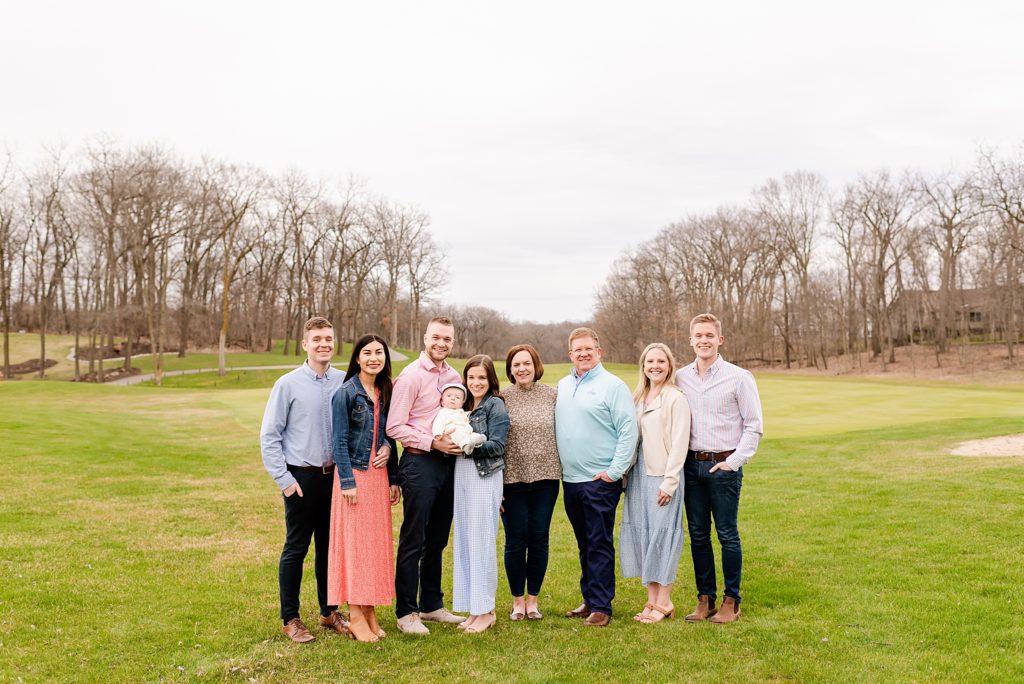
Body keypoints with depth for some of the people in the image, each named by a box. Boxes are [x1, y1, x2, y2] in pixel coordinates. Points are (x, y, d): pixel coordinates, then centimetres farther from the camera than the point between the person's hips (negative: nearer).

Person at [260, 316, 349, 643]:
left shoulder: (345, 383, 1)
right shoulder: (288, 384, -6)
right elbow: (269, 435, -5)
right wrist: (284, 478, -8)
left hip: (335, 476, 3)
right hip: (302, 477, -3)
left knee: (331, 546, 13)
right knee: (296, 549, 6)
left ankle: (329, 612, 27)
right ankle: (290, 619, 18)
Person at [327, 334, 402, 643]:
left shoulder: (386, 393, 10)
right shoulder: (345, 393, -8)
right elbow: (339, 441, -10)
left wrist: (393, 478, 11)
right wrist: (347, 481, -15)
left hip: (379, 475, 6)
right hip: (354, 474, -6)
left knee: (377, 542, 9)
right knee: (354, 542, -1)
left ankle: (370, 610, 19)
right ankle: (355, 615, 8)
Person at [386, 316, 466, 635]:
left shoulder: (453, 376, 11)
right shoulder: (410, 376, -9)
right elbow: (395, 427, -13)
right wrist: (432, 443, -16)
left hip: (448, 462, 7)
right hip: (419, 463, -7)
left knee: (437, 540, 15)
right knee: (413, 541, 0)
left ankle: (432, 605, 28)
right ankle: (406, 612, 11)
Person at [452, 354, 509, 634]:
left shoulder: (495, 405, -4)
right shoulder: (464, 405, 14)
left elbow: (497, 446, -12)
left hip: (485, 477, -6)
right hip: (461, 474, 7)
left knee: (481, 543, -4)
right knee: (464, 542, 8)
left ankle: (486, 610, 6)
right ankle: (474, 609, 16)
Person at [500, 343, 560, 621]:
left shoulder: (551, 395, 3)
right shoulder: (502, 398, -3)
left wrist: (560, 470, 5)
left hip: (545, 477, 2)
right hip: (513, 478, -1)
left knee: (539, 538, 7)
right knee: (516, 539, 5)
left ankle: (533, 599, 22)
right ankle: (517, 600, 21)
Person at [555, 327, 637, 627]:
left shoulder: (613, 386, -7)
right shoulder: (562, 386, 12)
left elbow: (628, 431, -11)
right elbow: (556, 430, 20)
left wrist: (615, 471, -14)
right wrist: (559, 466, 12)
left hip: (600, 481, -6)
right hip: (570, 479, 6)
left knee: (600, 545, -2)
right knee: (584, 545, 14)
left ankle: (601, 607, 5)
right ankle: (589, 600, 24)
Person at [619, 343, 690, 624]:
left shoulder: (676, 398, -7)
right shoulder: (638, 397, 13)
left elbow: (679, 443, -12)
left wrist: (669, 482, -16)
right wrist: (625, 474, 7)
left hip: (662, 477, -7)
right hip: (638, 475, 7)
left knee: (661, 537, -1)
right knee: (640, 535, 9)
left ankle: (663, 603, 10)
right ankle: (652, 600, 19)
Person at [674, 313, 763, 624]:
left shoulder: (738, 377, -4)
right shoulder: (680, 378, 6)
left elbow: (754, 426, -3)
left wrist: (734, 462, -9)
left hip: (723, 466, -4)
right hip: (691, 465, 4)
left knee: (727, 535, 2)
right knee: (698, 535, 9)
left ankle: (731, 601, 14)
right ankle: (705, 599, 20)